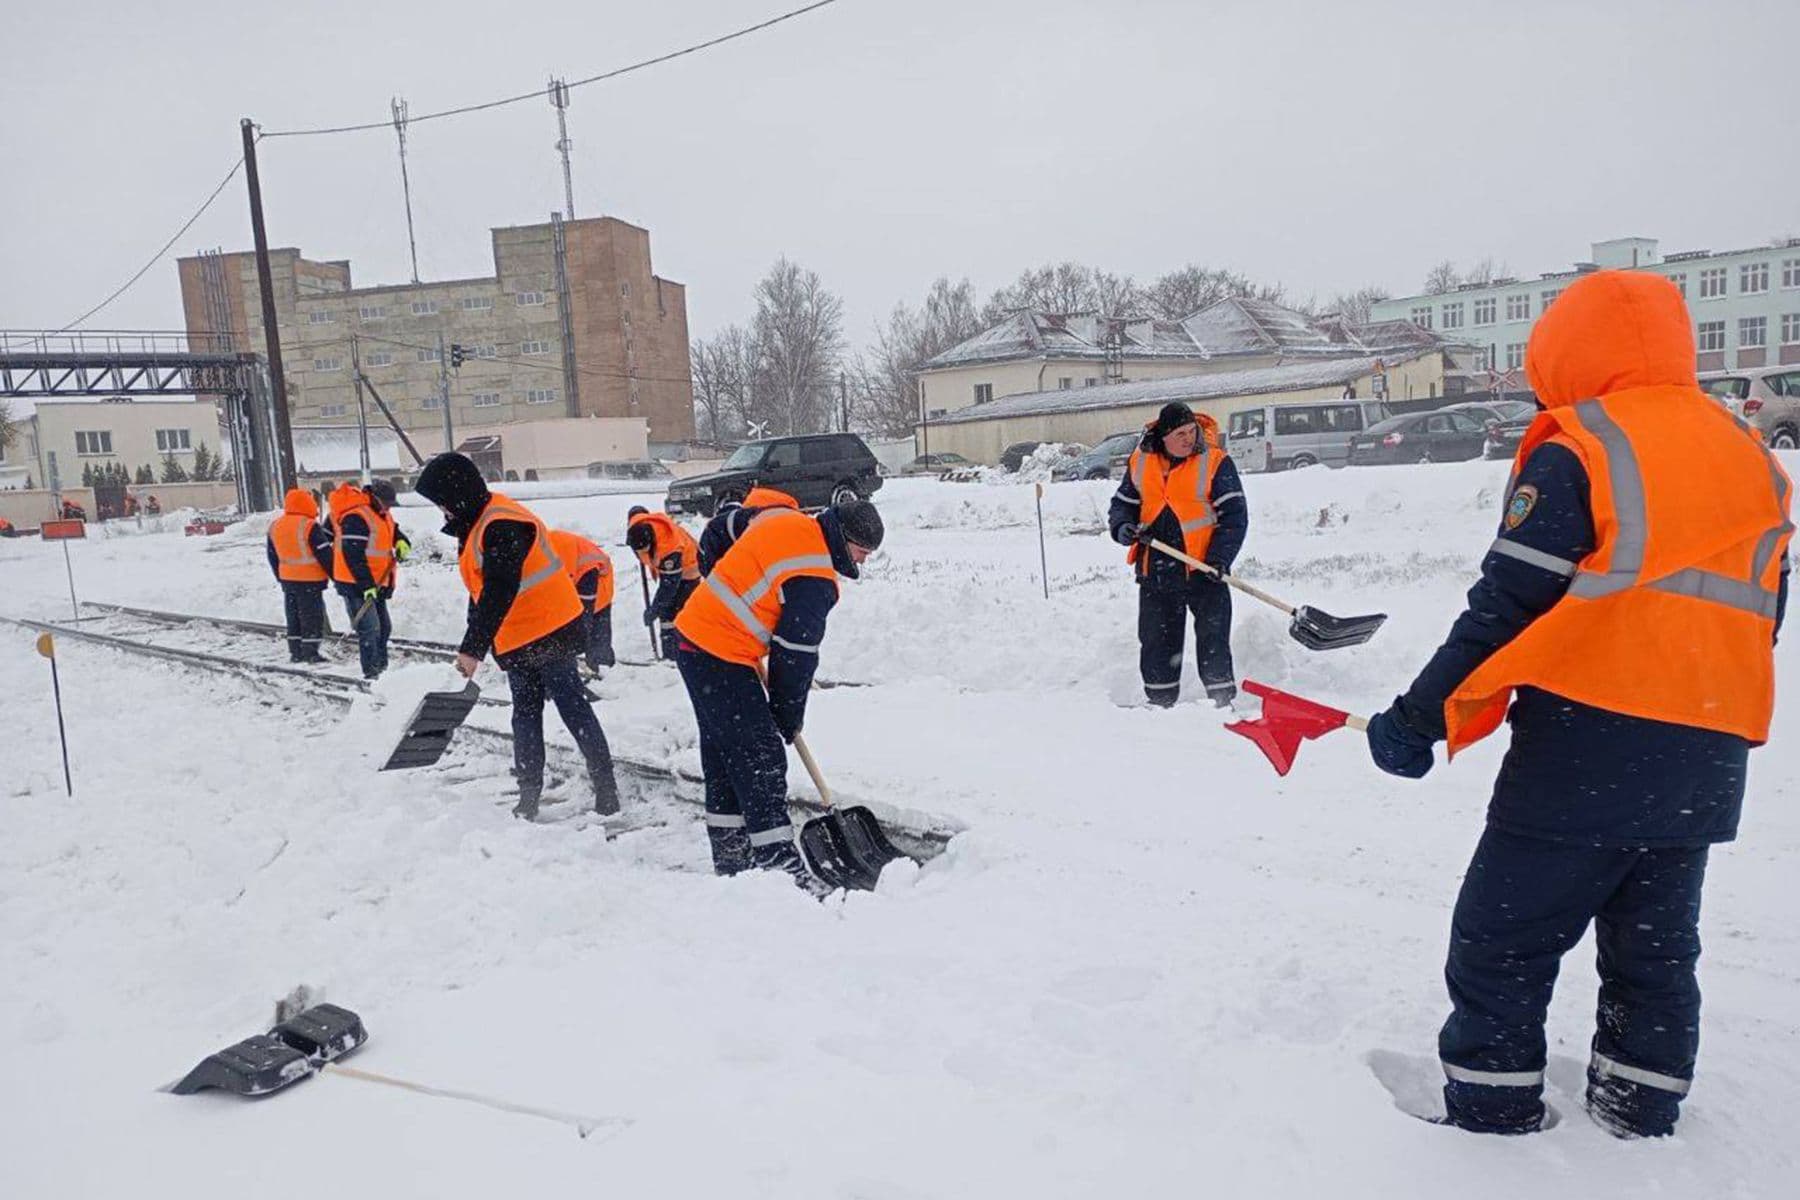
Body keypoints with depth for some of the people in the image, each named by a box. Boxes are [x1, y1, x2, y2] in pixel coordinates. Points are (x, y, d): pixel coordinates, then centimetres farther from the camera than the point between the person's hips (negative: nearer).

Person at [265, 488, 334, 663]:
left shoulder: (275, 526, 7)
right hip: (310, 580, -7)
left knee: (293, 616, 15)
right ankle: (310, 652, -1)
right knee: (312, 616, 0)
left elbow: (272, 556, 15)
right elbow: (324, 554, -15)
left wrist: (280, 577, 25)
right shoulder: (309, 526, -17)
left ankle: (295, 652, 18)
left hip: (287, 579, 7)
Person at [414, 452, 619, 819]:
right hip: (518, 640, 11)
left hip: (549, 632, -11)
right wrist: (473, 645, 18)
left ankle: (606, 791, 3)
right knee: (525, 716, 14)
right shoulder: (476, 524, 12)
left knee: (573, 710, -5)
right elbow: (482, 591, 18)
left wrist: (472, 648, -28)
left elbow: (499, 592, -28)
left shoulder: (501, 526, -21)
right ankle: (528, 799, 23)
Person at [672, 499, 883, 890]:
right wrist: (789, 717, -1)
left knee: (722, 748, 17)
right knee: (761, 758, -6)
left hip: (692, 634, 10)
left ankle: (731, 857, 27)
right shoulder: (814, 579, -19)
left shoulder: (785, 520, 7)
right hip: (720, 657, -10)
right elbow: (794, 654, -14)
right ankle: (780, 864, -3)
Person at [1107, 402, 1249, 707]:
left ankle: (1222, 699, 10)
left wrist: (1219, 558, -17)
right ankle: (1160, 700, 24)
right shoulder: (1140, 463, 2)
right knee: (1157, 637, 12)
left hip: (1203, 567, -4)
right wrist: (1123, 526, -9)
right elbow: (1123, 503, 14)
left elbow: (1234, 515, -8)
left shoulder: (1215, 462, -8)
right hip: (1155, 567, 4)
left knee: (1213, 637, 0)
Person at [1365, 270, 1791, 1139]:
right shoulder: (1751, 455, 15)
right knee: (1655, 945, 20)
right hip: (1709, 759, 8)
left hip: (1589, 742, -7)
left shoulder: (1575, 449, -8)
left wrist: (1419, 718, -9)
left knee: (1501, 941, 4)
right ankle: (1641, 1117, 30)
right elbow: (1760, 612, 20)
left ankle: (1489, 1112, 11)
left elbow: (1508, 605, -14)